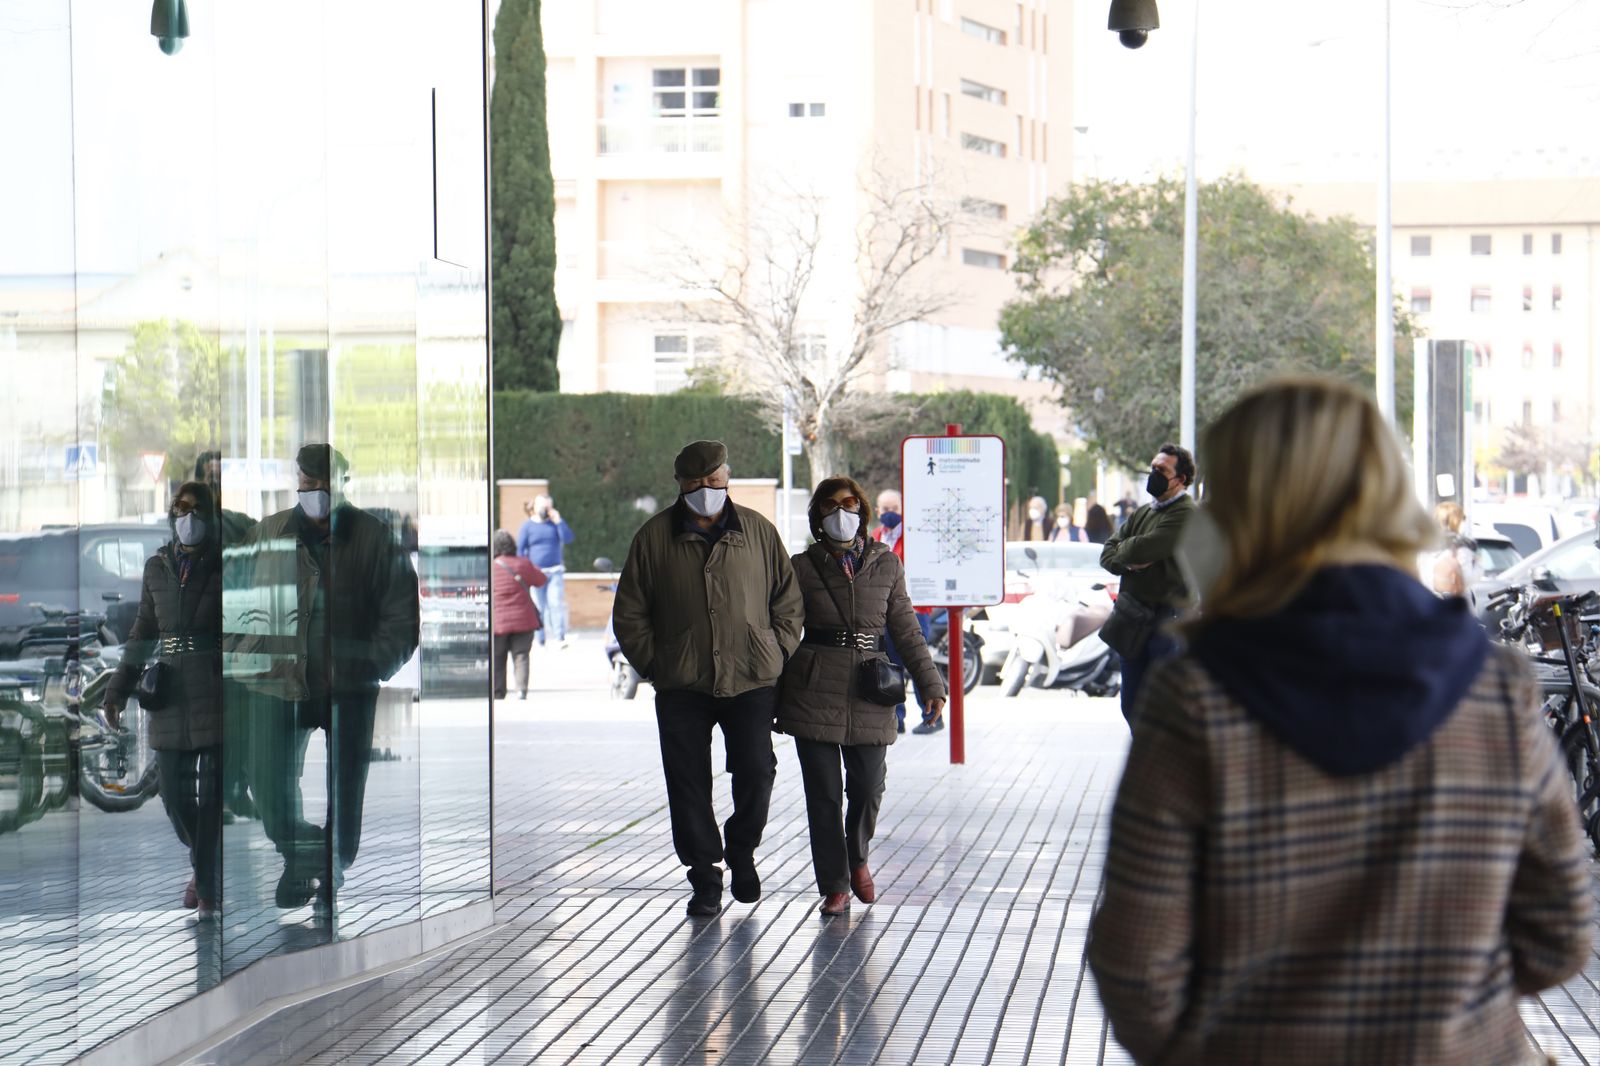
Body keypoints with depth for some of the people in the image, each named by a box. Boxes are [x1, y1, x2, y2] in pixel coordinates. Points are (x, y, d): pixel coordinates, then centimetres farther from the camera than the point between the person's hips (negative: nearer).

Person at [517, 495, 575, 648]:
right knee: (538, 607, 1)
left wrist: (558, 521, -8)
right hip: (535, 573, -1)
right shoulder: (527, 526, 4)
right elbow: (520, 549, 3)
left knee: (556, 603, -12)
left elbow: (568, 539, -2)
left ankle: (560, 637, -14)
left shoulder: (555, 523, 10)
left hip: (555, 571, 1)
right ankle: (540, 640, 6)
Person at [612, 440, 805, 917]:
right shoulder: (654, 538, 5)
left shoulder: (758, 531, 6)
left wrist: (778, 655, 3)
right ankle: (704, 878, 12)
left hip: (751, 680, 0)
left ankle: (741, 850, 18)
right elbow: (629, 613, 9)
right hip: (681, 686, 0)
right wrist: (654, 664, 0)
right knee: (688, 783, 1)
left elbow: (789, 600, 13)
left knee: (756, 771, -8)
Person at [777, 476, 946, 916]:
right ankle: (835, 887, 9)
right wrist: (769, 698, 4)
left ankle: (857, 859, 31)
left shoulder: (886, 564, 7)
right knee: (823, 794, -1)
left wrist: (929, 683, 4)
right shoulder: (802, 568, 3)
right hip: (815, 692, -1)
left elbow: (905, 629, 10)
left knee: (868, 788, 1)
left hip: (869, 691, 1)